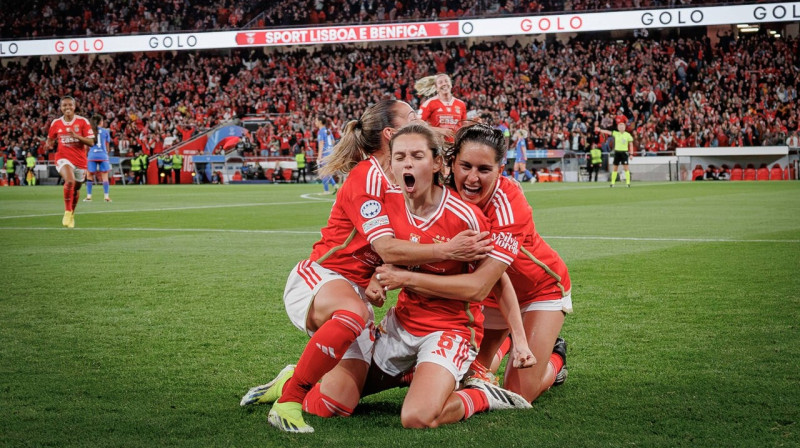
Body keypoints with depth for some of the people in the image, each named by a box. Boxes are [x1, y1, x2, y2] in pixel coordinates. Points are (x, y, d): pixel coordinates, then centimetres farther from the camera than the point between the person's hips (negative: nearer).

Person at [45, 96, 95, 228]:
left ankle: (71, 215, 38)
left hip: (80, 160, 1)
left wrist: (76, 136, -23)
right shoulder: (55, 123, 3)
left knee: (76, 189, 14)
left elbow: (91, 142, -8)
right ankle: (67, 212, -17)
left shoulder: (83, 122, -4)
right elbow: (50, 139, 18)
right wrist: (48, 144, -7)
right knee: (70, 181, -30)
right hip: (63, 158, -1)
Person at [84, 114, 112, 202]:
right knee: (105, 176, 2)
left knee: (90, 175, 7)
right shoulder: (105, 131, 4)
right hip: (103, 155, -1)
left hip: (92, 155, 1)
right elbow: (107, 145, 11)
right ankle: (106, 196, -3)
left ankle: (88, 196, 3)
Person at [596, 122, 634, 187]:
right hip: (617, 152, 2)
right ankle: (612, 183, 10)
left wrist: (631, 154, -5)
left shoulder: (628, 135, -1)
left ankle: (628, 182, -2)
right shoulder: (615, 133, 4)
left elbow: (631, 145, 1)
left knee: (626, 167, -6)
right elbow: (608, 132, -5)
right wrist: (600, 130, -16)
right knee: (615, 168, 5)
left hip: (624, 152, -2)